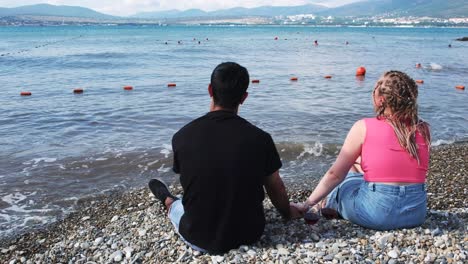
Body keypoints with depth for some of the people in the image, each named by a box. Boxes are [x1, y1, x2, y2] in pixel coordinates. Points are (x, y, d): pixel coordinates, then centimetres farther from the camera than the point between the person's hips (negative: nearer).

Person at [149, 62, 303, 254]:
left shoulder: (181, 137, -17)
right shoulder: (260, 138, -18)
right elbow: (275, 188, -2)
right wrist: (287, 213, 19)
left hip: (199, 239, 0)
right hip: (249, 234, 1)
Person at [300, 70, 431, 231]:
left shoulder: (363, 127, -9)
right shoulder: (423, 129, 2)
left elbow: (335, 174, -6)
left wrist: (306, 205, 5)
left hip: (376, 214, -4)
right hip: (417, 213, 5)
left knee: (347, 179, 25)